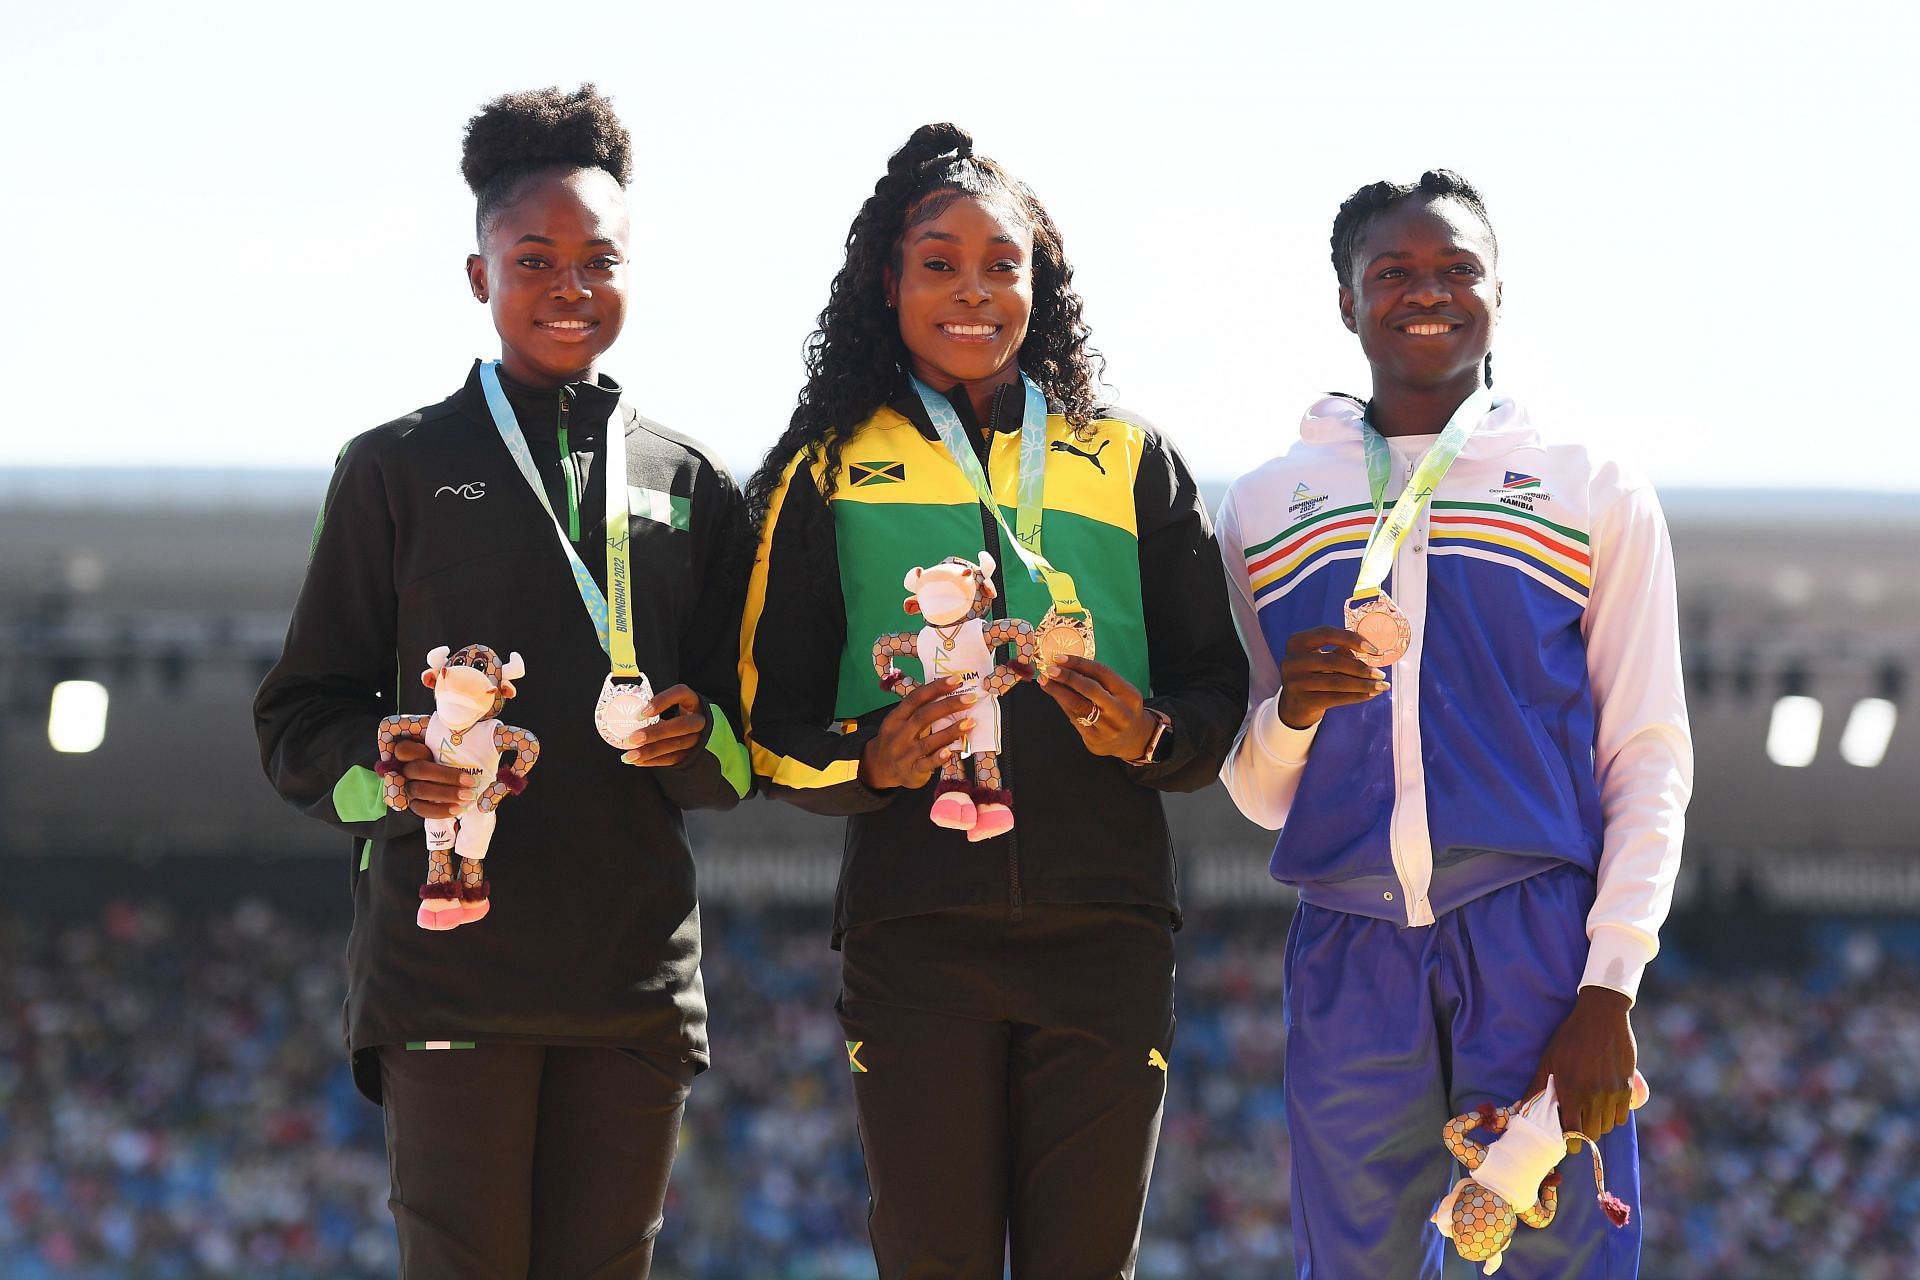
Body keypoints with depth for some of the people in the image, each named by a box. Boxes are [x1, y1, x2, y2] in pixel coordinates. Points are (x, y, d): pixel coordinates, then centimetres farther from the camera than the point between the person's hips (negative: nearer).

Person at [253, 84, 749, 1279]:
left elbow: (752, 745, 16)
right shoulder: (401, 467, 6)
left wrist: (698, 739, -7)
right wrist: (390, 768, -15)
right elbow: (301, 719, 6)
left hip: (636, 970, 3)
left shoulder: (691, 486, 14)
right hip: (449, 951, -3)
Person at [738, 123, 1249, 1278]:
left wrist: (1151, 736, -9)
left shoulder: (1129, 459, 13)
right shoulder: (833, 471, 10)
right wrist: (870, 758, -12)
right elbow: (772, 717, 9)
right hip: (914, 916, -1)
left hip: (1103, 921, 1)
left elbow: (1218, 685, 13)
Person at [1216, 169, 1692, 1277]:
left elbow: (1649, 759, 5)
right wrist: (1292, 712, -7)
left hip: (1537, 938, -2)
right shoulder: (1265, 508, 15)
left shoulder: (1594, 493, 9)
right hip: (1349, 959, 2)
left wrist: (1609, 986, -7)